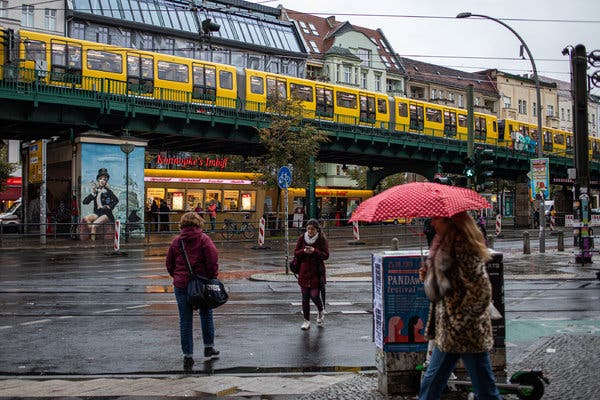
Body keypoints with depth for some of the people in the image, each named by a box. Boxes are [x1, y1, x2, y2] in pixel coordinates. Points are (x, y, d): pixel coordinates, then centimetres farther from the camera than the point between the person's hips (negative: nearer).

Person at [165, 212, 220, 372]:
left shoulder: (176, 241, 4)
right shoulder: (203, 239, -5)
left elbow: (169, 264, 9)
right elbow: (213, 259, -13)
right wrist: (212, 277, -3)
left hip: (181, 285, 1)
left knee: (185, 321, 6)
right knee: (206, 315, 19)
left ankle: (188, 356, 7)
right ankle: (209, 347, 29)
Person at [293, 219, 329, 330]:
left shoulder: (322, 240, -4)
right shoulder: (302, 238, 2)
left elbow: (326, 255, -7)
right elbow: (296, 253, 3)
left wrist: (314, 251, -22)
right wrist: (304, 251, -17)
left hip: (317, 272, -3)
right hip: (304, 271, 3)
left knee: (315, 296, -6)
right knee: (305, 297, 5)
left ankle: (321, 312, 26)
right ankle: (306, 321, 16)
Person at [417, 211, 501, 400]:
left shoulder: (463, 246, -18)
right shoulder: (446, 243, 12)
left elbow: (481, 291, -22)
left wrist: (458, 321, -17)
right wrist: (429, 275, 6)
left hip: (466, 333, -10)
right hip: (448, 333, 10)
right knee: (430, 384, 18)